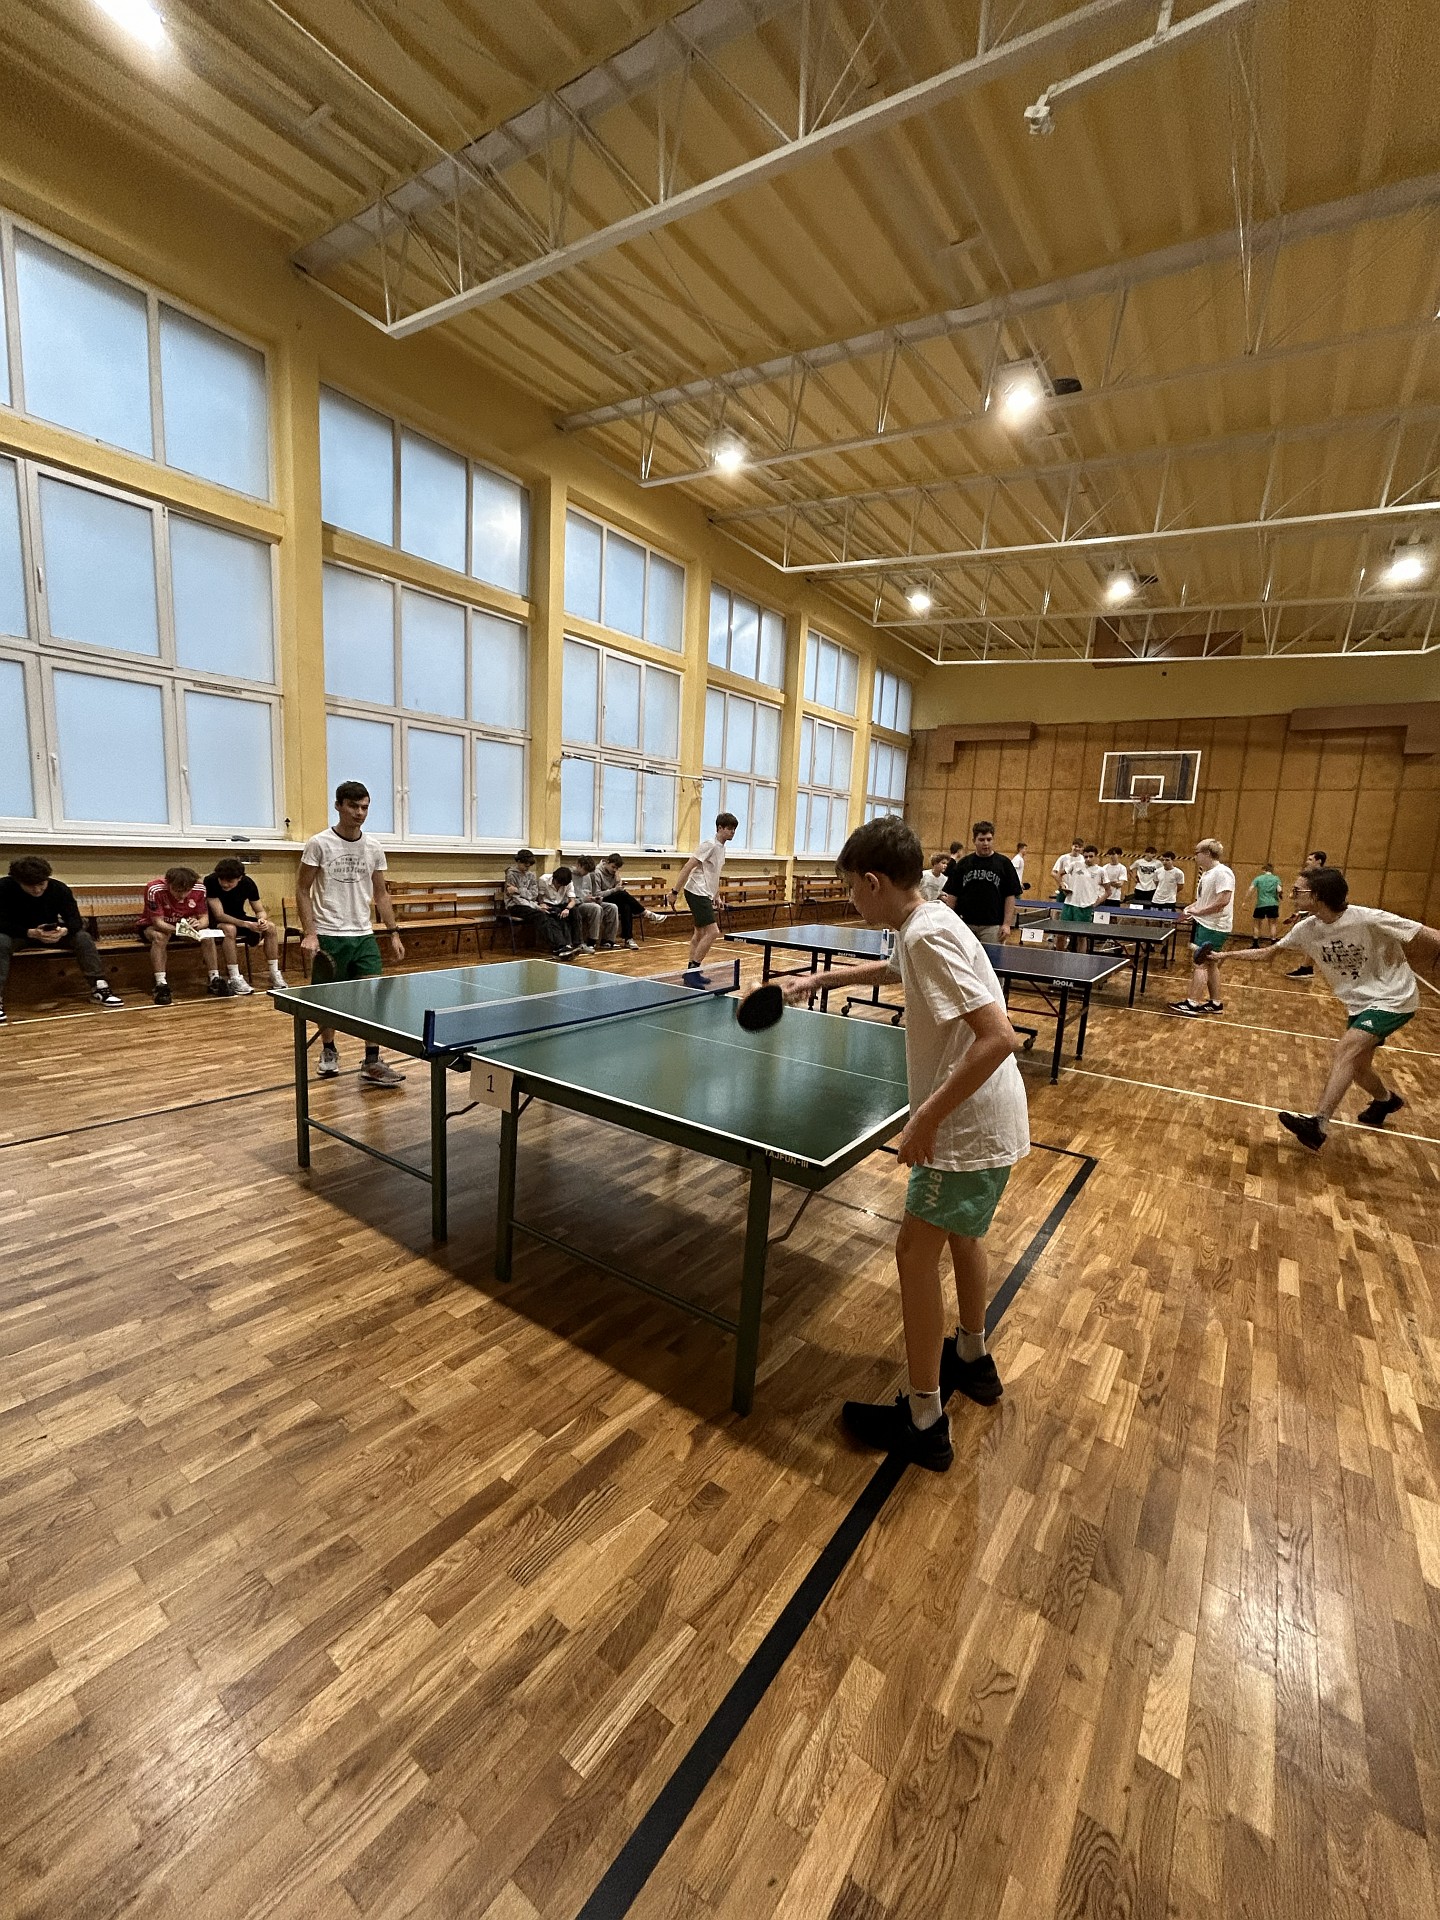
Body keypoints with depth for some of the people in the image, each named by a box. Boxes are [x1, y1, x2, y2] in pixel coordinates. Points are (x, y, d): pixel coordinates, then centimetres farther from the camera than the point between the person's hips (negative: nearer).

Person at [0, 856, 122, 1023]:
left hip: (50, 933, 2)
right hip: (17, 934, -2)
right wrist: (31, 933, -41)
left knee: (83, 937, -23)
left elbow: (75, 920, -16)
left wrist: (64, 930, -41)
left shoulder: (59, 888, -14)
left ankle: (99, 988, -24)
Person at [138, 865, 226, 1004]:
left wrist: (198, 924, -36)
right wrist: (179, 930, -46)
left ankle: (214, 980, -15)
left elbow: (205, 918, -12)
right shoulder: (155, 890, -30)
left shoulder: (199, 889, -19)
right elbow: (158, 922, -29)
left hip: (186, 926, 3)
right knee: (160, 937, -37)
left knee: (208, 935, -23)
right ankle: (161, 985, -35)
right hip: (152, 926, -3)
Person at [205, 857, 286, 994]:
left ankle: (275, 975, -11)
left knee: (271, 927, -17)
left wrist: (262, 920, -31)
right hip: (217, 922, -5)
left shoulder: (248, 883, -13)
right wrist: (247, 924, -39)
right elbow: (219, 915, -28)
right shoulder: (210, 882, -25)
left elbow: (260, 911, -7)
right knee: (230, 929, -38)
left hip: (239, 919, 5)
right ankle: (235, 979, -33)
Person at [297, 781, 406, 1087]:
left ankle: (372, 1063, 0)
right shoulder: (319, 844, -5)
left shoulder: (373, 849, 6)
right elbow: (303, 890, -3)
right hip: (328, 936, -3)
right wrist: (309, 933, -12)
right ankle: (328, 1051, 32)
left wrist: (394, 933, 7)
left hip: (363, 935, 3)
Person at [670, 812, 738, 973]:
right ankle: (692, 968, -10)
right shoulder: (709, 845, -15)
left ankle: (691, 971, 19)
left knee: (700, 933, 12)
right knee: (713, 932, -15)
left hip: (706, 895, 10)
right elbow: (687, 868, -18)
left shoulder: (722, 848, 13)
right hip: (697, 892, -10)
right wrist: (675, 891, -20)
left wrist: (717, 896, 22)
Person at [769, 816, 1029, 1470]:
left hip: (969, 1127, -10)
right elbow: (894, 969, 29)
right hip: (989, 1121, 10)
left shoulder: (927, 936, -25)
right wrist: (819, 979, 27)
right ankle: (972, 1359, 47)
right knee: (961, 1232, 25)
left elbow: (999, 1036, -31)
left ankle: (924, 1422, 15)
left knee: (915, 1251, 0)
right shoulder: (926, 923, 5)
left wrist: (927, 1117, -28)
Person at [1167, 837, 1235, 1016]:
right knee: (1209, 964, 14)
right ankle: (1215, 1003, 22)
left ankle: (1192, 1004, -8)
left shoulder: (1222, 873, -17)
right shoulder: (1206, 873, 13)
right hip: (1204, 924, 10)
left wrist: (1199, 911, -21)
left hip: (1213, 928, -10)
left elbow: (1223, 900, -26)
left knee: (1200, 963, -9)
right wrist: (1190, 908, 4)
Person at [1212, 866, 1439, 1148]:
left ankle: (1317, 1124, -29)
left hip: (1392, 999, -7)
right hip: (1359, 1004, 7)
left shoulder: (1369, 920, -27)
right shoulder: (1306, 929, -8)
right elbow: (1269, 952, 7)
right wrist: (1229, 955, 3)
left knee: (1347, 1050, -24)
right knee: (1356, 1067, 14)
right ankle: (1386, 1100, 48)